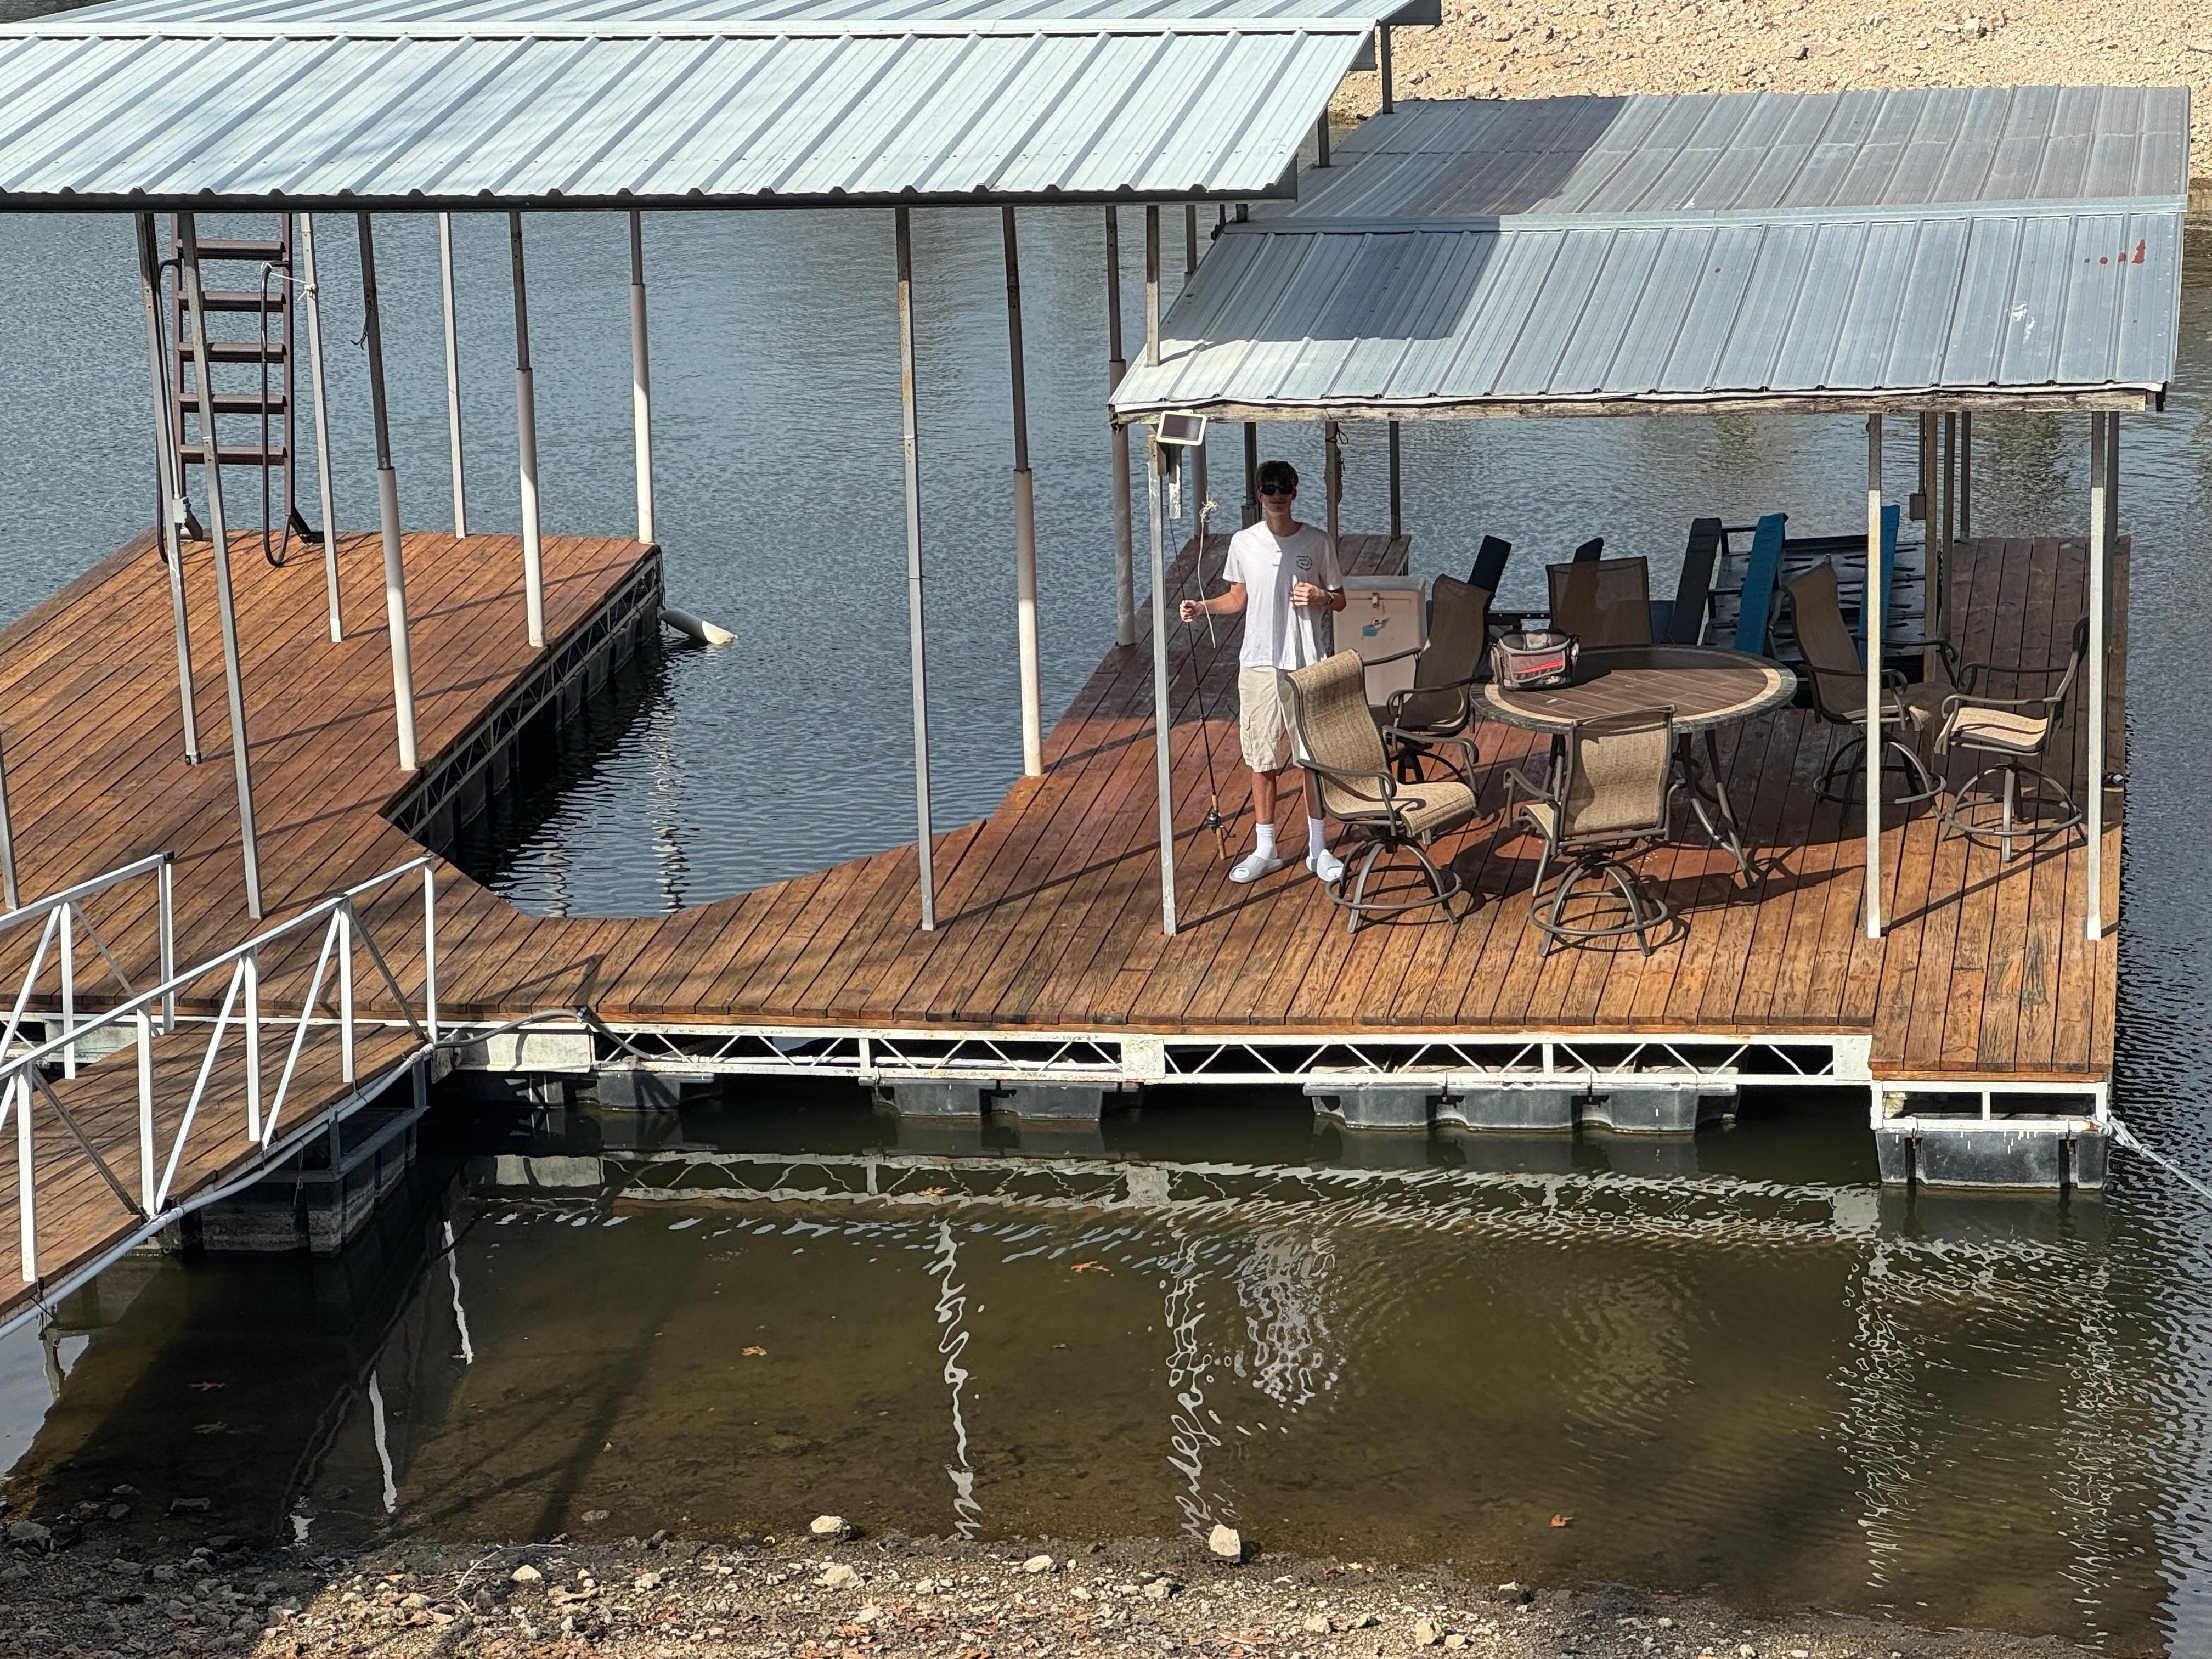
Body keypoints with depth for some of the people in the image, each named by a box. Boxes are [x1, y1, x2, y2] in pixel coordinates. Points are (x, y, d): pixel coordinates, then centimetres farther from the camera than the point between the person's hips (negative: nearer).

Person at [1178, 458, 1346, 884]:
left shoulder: (1317, 543, -3)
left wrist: (1320, 597, -16)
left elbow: (1340, 601, 5)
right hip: (1259, 664, 2)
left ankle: (1318, 848, 15)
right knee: (1263, 761, 6)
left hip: (1308, 664, -2)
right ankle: (1265, 851, 17)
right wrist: (1202, 607, -3)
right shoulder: (1244, 543, 2)